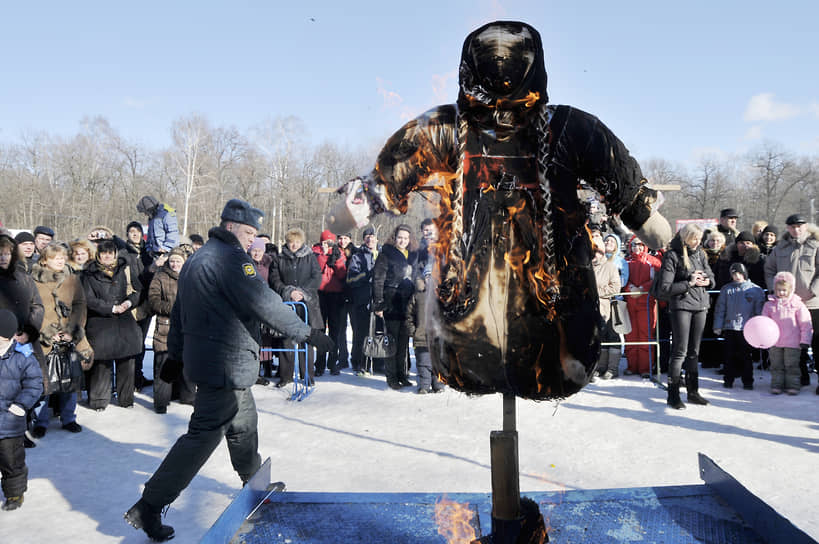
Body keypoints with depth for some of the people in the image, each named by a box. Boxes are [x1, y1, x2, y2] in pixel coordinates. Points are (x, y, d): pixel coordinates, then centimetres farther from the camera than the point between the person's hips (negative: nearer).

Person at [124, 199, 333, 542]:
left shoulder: (195, 260, 15)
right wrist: (307, 333, -14)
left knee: (243, 424, 22)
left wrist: (176, 355, 29)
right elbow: (264, 303, -21)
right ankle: (149, 507, 1)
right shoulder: (229, 257, -16)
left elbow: (179, 314, 21)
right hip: (226, 364, -10)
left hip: (203, 357, 10)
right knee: (204, 434, -4)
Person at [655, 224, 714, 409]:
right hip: (681, 305, -6)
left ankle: (693, 392, 21)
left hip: (700, 305, 6)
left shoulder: (700, 253, 10)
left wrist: (706, 281, -3)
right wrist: (689, 283, -16)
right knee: (680, 351, -5)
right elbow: (664, 288, -14)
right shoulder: (672, 256, -8)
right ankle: (673, 395, 2)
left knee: (694, 351, 12)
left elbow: (711, 276, 19)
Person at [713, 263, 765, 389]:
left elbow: (759, 310, 2)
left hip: (746, 328, -2)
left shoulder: (756, 290, 1)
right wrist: (718, 326, 3)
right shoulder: (726, 289, 6)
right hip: (729, 328, 2)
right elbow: (720, 309, 8)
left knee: (746, 356, 4)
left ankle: (748, 381, 14)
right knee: (729, 355, 7)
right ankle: (728, 380, 16)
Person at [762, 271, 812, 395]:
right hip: (774, 342, 2)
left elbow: (805, 324, 0)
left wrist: (804, 340, -3)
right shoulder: (769, 304, 4)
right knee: (776, 366, 8)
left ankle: (793, 385, 13)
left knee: (792, 365, 4)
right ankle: (776, 385, 15)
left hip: (792, 343, -2)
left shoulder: (797, 304, -2)